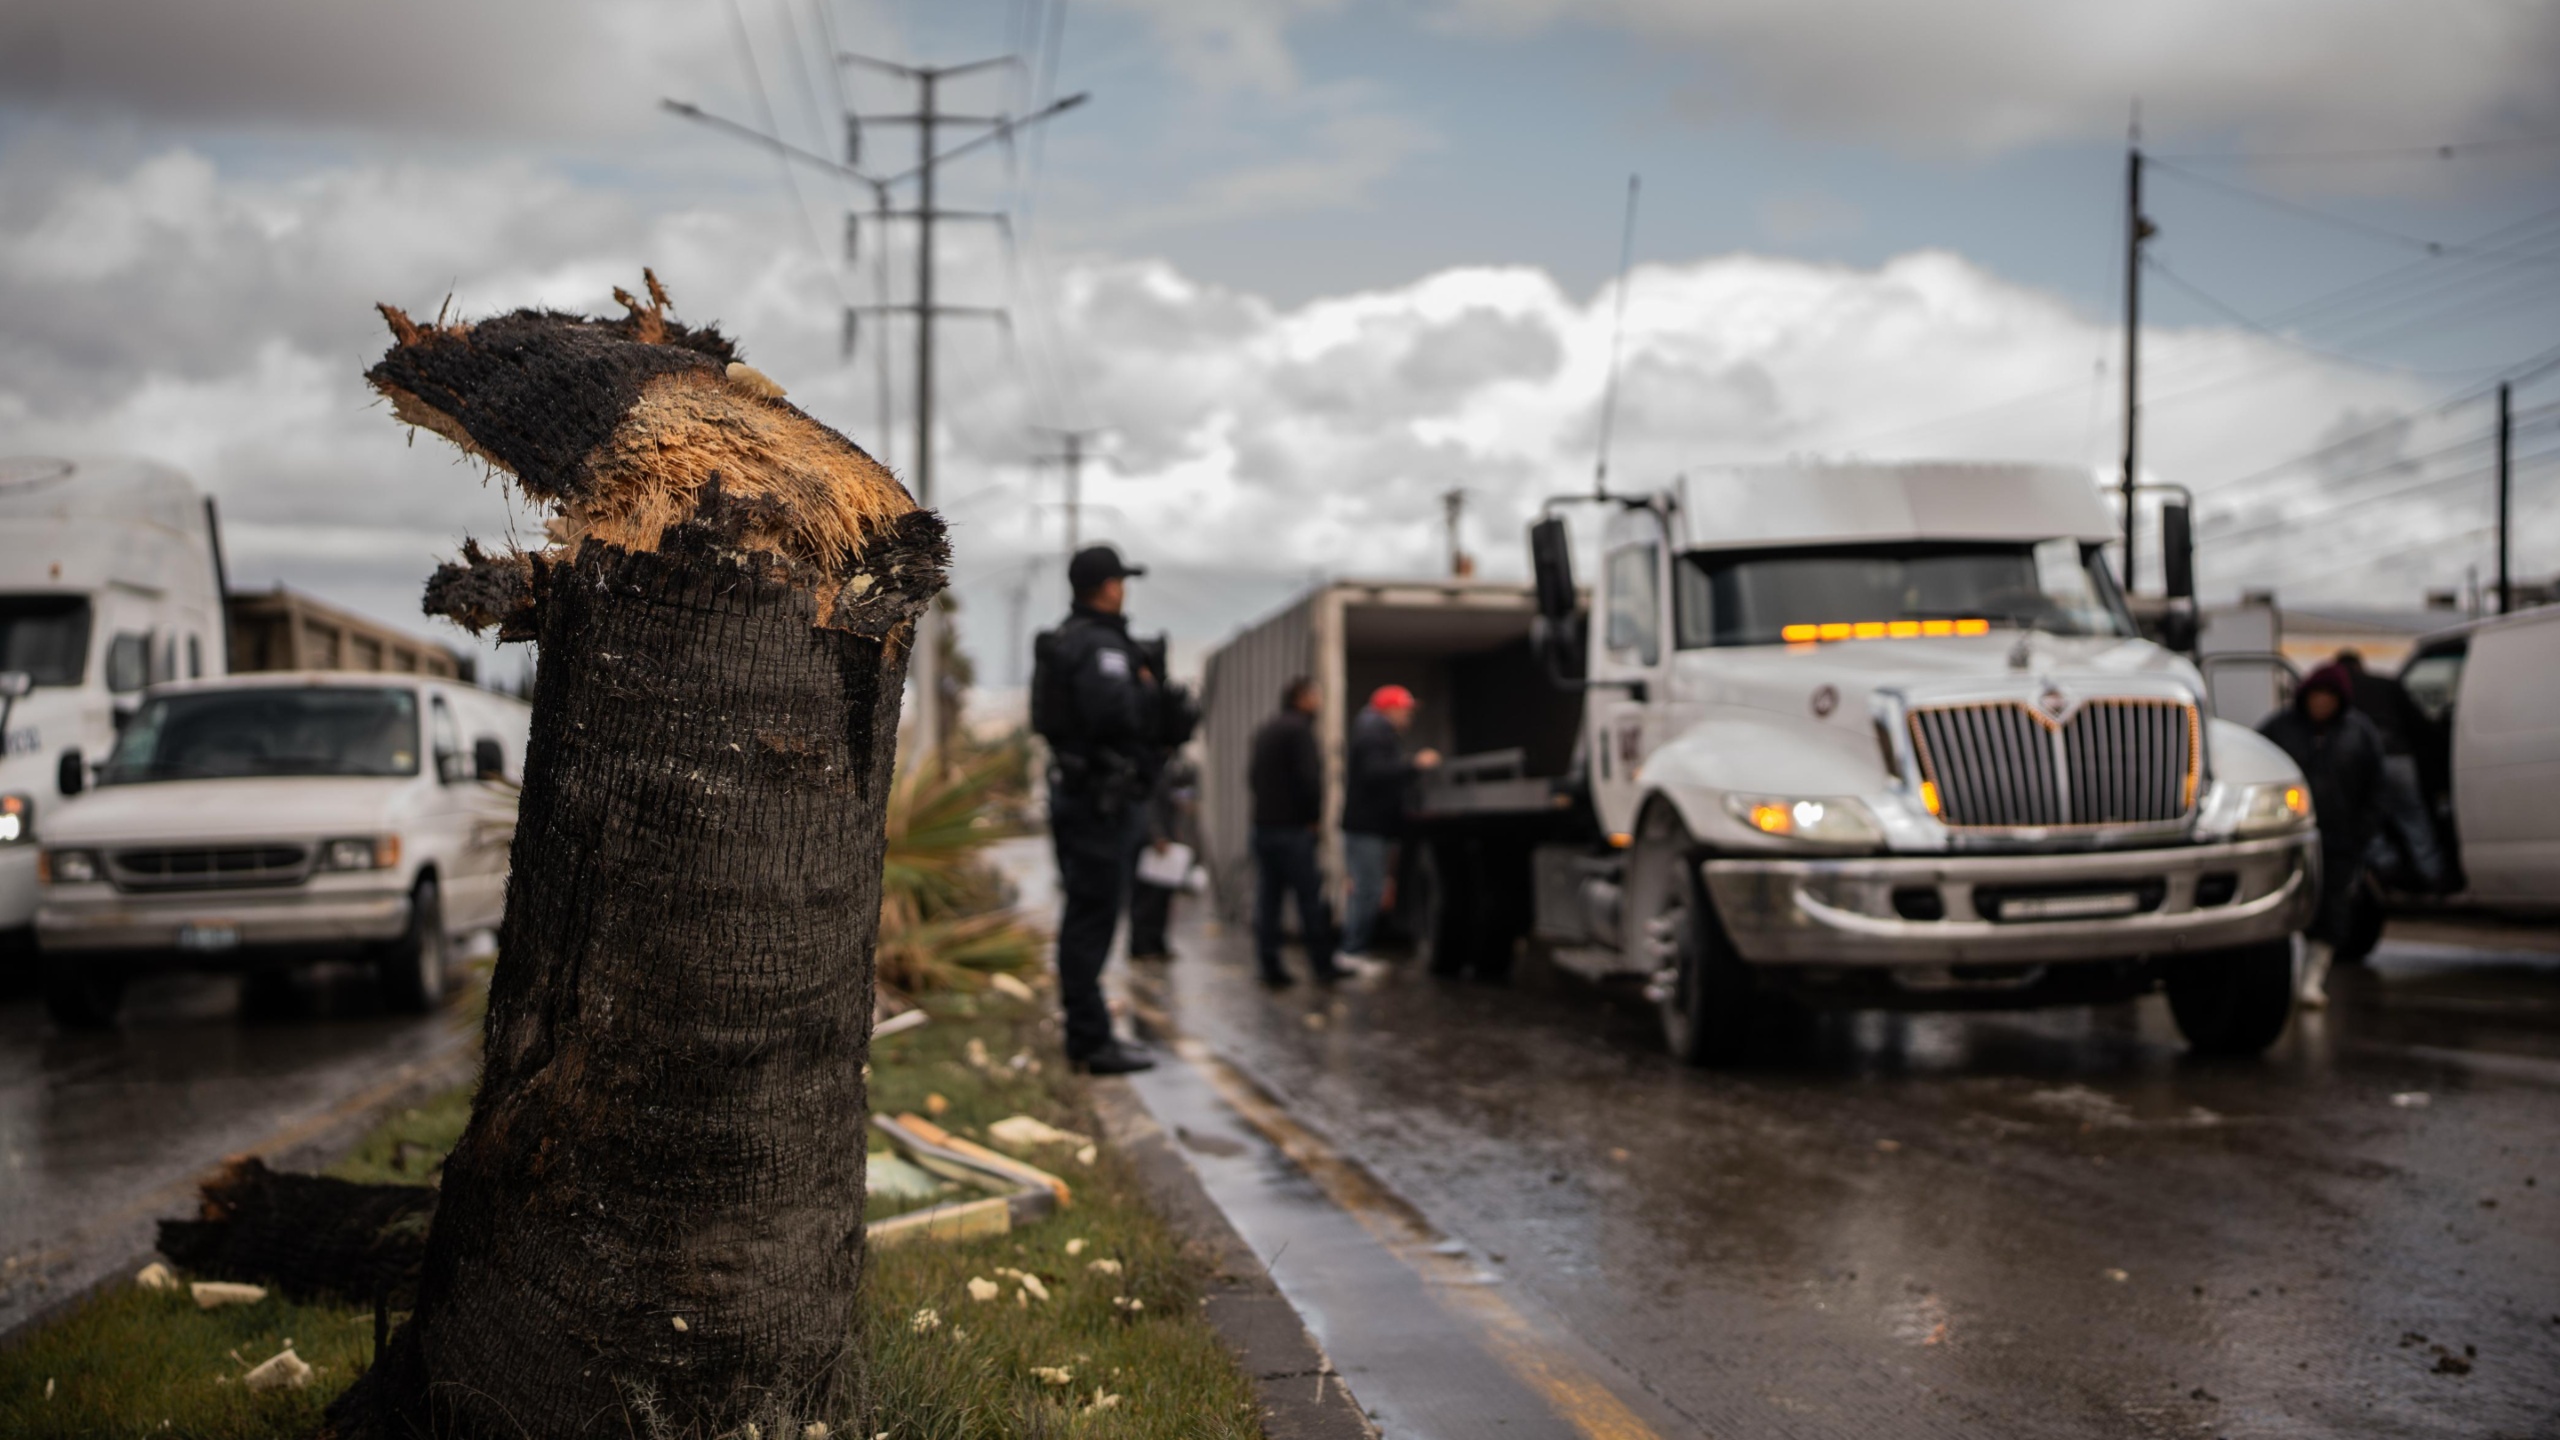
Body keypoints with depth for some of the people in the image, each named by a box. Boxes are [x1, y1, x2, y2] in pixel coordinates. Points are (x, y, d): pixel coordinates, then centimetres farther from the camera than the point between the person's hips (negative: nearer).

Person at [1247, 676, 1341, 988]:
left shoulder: (1264, 731, 15)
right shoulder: (1299, 729, -11)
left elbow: (1252, 776, 20)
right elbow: (1309, 778, -18)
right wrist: (1315, 814, -6)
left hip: (1263, 823, 8)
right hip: (1294, 826, -8)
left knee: (1267, 899, 6)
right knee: (1310, 898, -2)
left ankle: (1270, 966, 5)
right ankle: (1322, 965, 1)